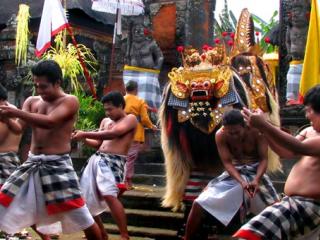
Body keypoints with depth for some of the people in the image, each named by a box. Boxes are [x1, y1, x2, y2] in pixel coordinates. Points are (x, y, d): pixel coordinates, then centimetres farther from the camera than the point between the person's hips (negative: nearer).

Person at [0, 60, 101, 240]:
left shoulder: (70, 101, -7)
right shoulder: (32, 101, 9)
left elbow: (50, 122, -24)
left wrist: (15, 112, -28)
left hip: (57, 164, -5)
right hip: (32, 163, 6)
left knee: (82, 218, -5)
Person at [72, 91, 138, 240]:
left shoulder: (130, 119, -1)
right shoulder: (105, 121, 21)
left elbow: (113, 133, -16)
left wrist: (85, 134, -14)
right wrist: (83, 139, 1)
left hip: (113, 161, -8)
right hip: (96, 159, 8)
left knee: (109, 196, -27)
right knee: (86, 198, 9)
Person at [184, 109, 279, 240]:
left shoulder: (256, 131, -19)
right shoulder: (220, 135, -18)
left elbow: (264, 159, -15)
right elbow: (227, 163, -15)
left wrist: (256, 179, -33)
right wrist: (241, 182, -32)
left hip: (255, 171, 0)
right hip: (233, 172, 1)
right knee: (199, 204, -10)